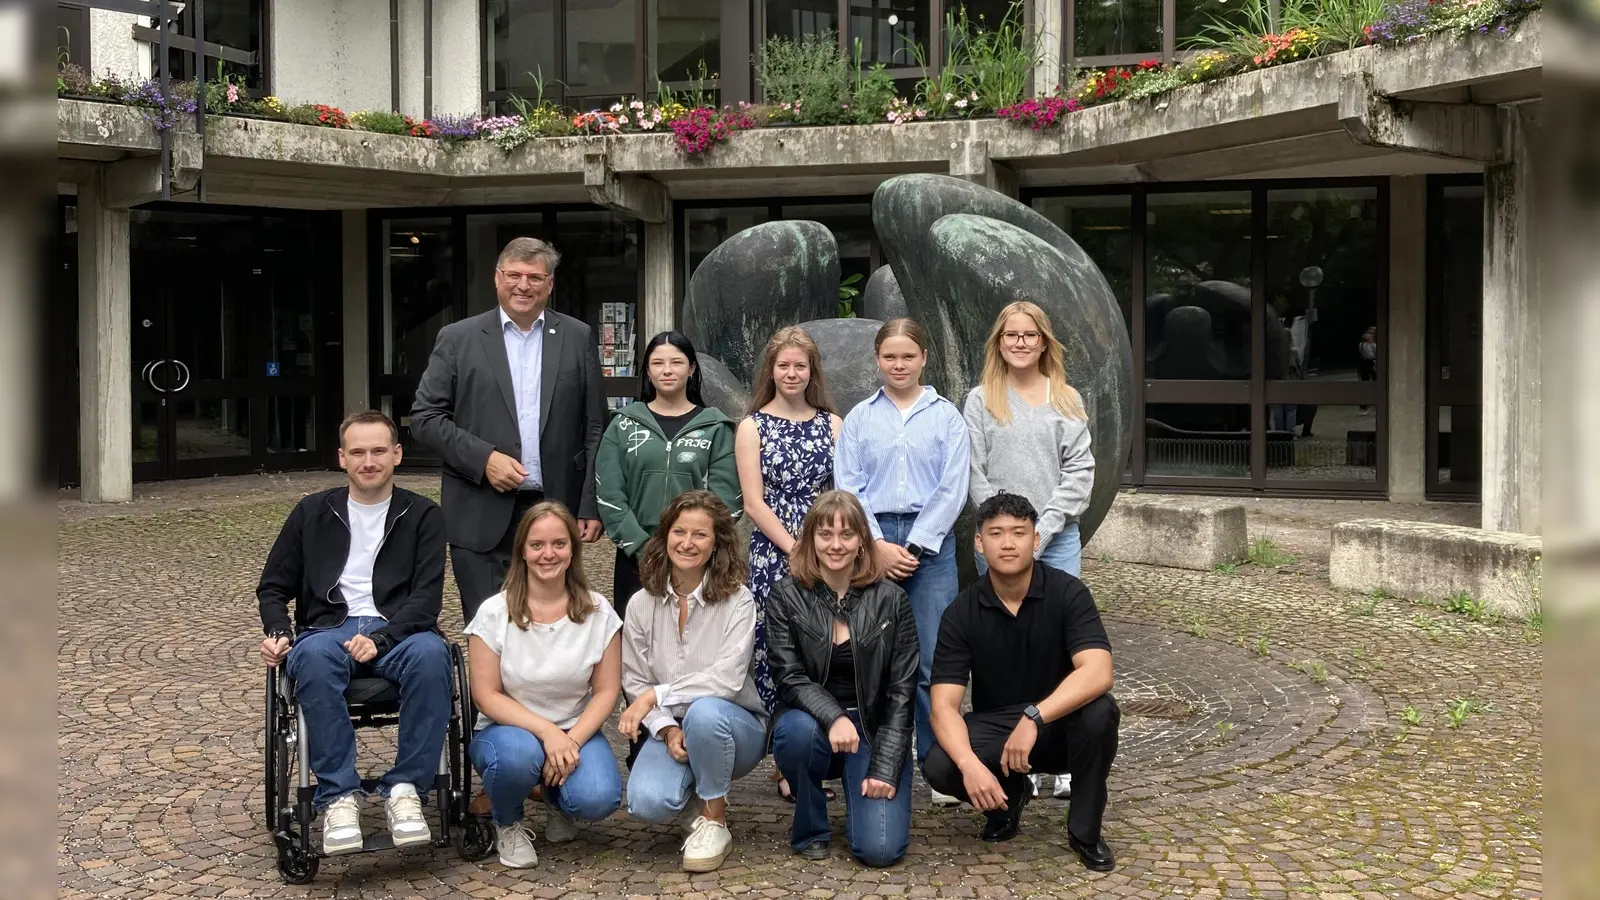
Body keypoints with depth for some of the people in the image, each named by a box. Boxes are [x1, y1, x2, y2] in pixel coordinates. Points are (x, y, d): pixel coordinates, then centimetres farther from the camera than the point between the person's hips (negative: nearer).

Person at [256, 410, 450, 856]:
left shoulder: (422, 515, 9)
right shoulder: (312, 513, 15)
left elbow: (426, 597, -2)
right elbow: (273, 588, 19)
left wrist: (380, 638, -19)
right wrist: (278, 632, -3)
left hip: (397, 631, -1)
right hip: (328, 628, 1)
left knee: (430, 653, -38)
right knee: (313, 657, -37)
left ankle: (406, 787, -28)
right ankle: (338, 796, -32)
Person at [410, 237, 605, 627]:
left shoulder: (578, 338, 7)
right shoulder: (458, 339, 4)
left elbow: (594, 428, 6)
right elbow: (425, 416, 2)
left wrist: (591, 506, 0)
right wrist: (483, 458, -12)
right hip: (482, 516, -1)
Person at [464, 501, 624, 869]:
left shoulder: (598, 612, -4)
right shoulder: (494, 613, -9)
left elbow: (606, 691, -3)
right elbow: (486, 695, -10)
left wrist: (572, 741, -20)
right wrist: (547, 732, -23)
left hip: (576, 732, 2)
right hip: (510, 729, -1)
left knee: (598, 798, -28)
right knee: (519, 753, -38)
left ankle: (557, 798, 12)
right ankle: (508, 824, -2)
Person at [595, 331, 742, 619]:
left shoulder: (716, 427, 5)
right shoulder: (624, 425, 8)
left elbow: (725, 496, -2)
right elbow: (609, 493, 1)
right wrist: (640, 545, -9)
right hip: (636, 560, 1)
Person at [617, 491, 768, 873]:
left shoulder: (738, 602, -12)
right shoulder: (641, 605, -2)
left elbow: (727, 679, -22)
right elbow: (634, 682, -2)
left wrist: (656, 694, -24)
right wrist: (666, 729, -18)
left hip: (732, 726, -2)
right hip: (669, 728, 2)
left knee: (704, 712, -38)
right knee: (647, 802, -28)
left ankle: (715, 820, -12)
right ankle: (699, 785, 11)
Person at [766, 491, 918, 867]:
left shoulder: (891, 600, -3)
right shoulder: (787, 598, -4)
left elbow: (901, 691, -4)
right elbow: (790, 678, -12)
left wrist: (884, 768, -13)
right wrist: (833, 717, -32)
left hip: (875, 733, 0)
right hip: (814, 723, 1)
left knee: (880, 849, -19)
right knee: (797, 730, -37)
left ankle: (863, 795, 19)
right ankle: (810, 829, -7)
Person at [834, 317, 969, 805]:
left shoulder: (945, 415, 5)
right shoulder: (859, 417, 9)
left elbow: (953, 488, -1)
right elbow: (847, 487, 4)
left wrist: (914, 546, -7)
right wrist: (879, 545, -7)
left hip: (931, 541, -1)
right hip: (872, 540, 1)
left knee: (933, 660, -4)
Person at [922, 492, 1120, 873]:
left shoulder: (1067, 593, -14)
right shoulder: (962, 613, -10)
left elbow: (1097, 673, -29)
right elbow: (944, 706, -16)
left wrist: (1034, 718, -41)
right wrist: (970, 764, -36)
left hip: (1058, 723, -1)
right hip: (993, 726, 1)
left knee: (1100, 712, -34)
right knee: (938, 767, -28)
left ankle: (1084, 831, -9)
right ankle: (1008, 796, 8)